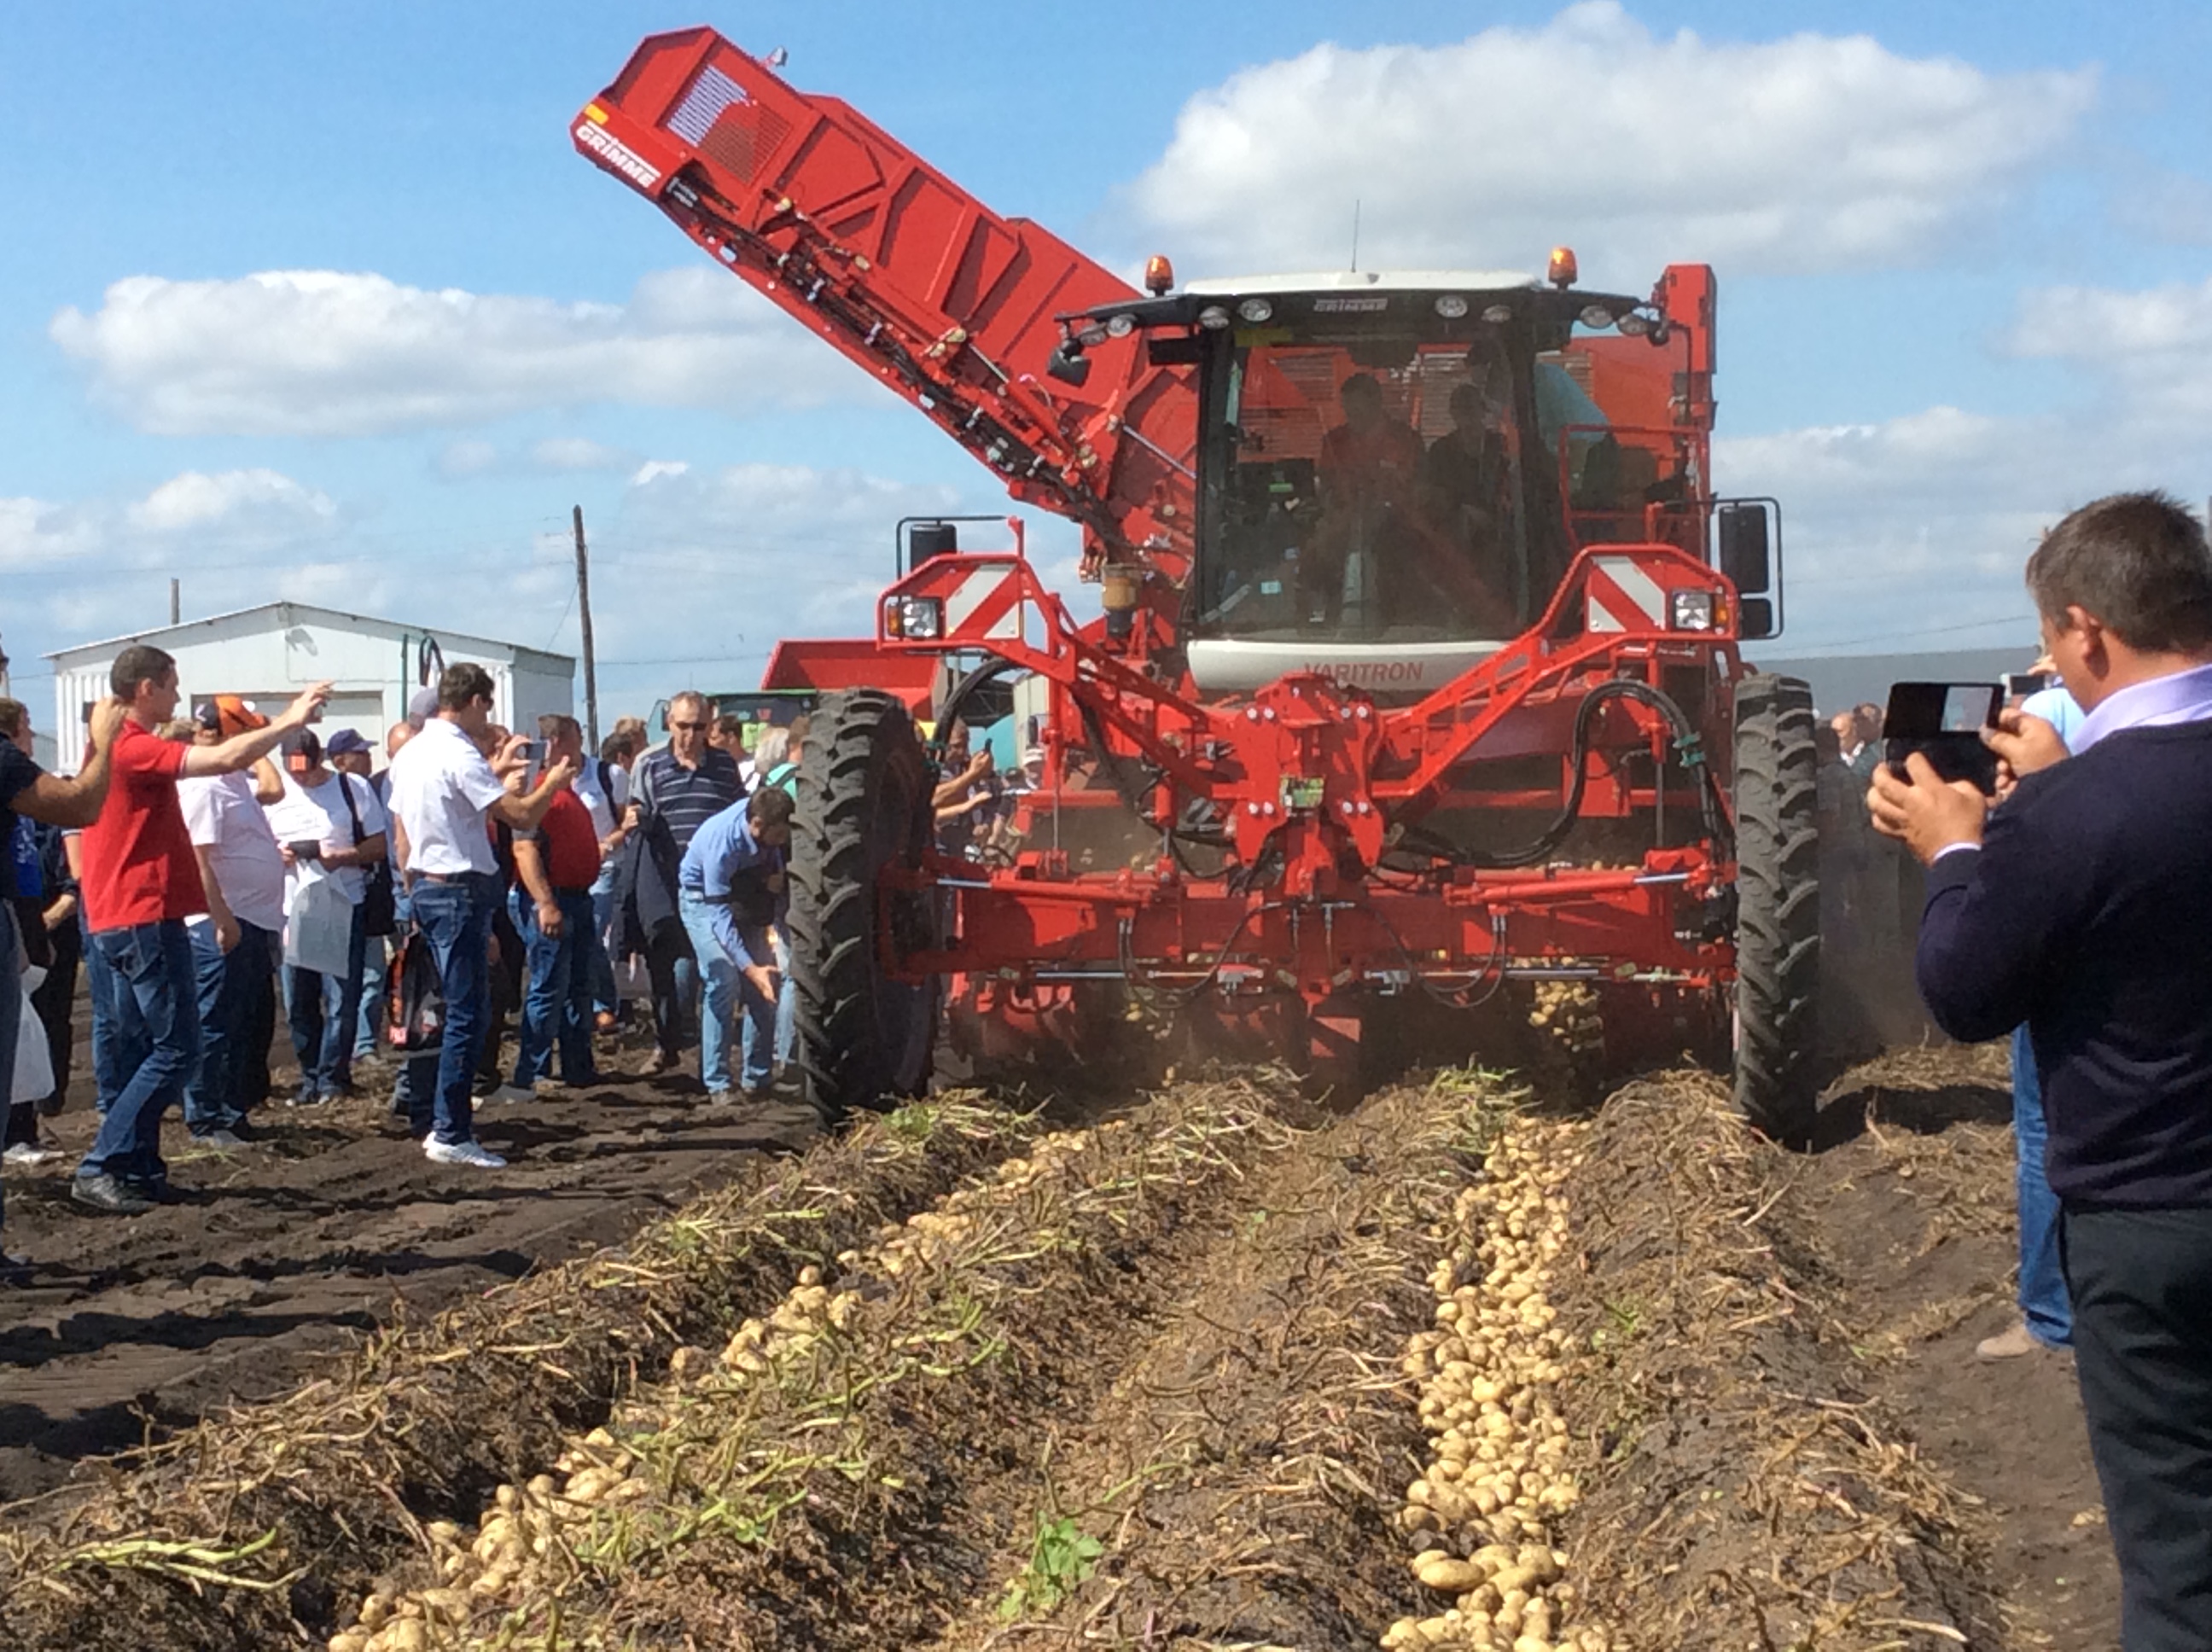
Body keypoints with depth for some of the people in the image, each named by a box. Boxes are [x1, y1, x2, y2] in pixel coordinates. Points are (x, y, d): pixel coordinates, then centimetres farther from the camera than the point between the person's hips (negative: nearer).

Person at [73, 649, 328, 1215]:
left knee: (144, 1048, 13)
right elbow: (226, 758, -25)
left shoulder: (112, 746, 14)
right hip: (147, 917, -11)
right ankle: (99, 1168, -10)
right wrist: (289, 721, -14)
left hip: (123, 918, 11)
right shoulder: (134, 749, -17)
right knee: (177, 1050, -9)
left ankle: (139, 1168, 15)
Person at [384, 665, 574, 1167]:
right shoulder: (460, 757, -16)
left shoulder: (410, 754, 12)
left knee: (458, 1008, 17)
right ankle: (449, 1134, -8)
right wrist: (552, 784, 0)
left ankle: (431, 1119, 21)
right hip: (461, 890, -10)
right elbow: (521, 816, -20)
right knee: (467, 1013, -7)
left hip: (425, 887, 10)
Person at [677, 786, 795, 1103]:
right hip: (705, 898, -6)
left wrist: (779, 878, -17)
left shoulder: (770, 825, -22)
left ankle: (757, 1079, 5)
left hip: (751, 897, 6)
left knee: (765, 987, -3)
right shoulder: (722, 842, -38)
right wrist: (750, 967, -40)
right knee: (724, 981, -20)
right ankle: (717, 1084, -14)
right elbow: (719, 914, -34)